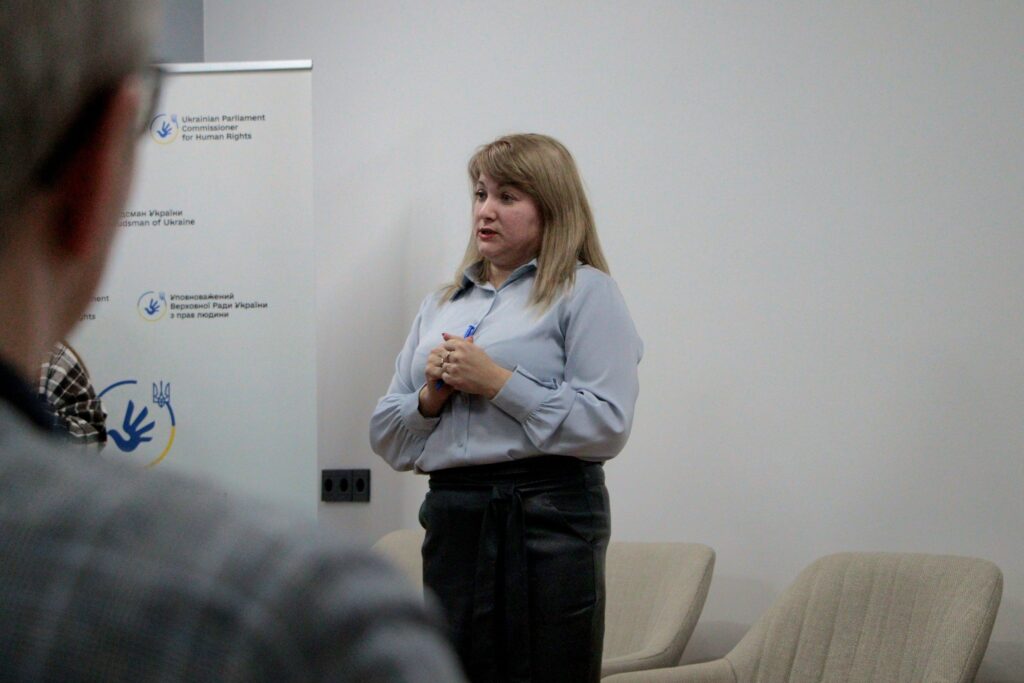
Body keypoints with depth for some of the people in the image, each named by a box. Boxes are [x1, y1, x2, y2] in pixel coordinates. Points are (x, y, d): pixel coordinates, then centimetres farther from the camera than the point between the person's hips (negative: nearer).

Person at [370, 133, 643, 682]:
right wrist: (431, 397, -4)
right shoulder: (441, 305, 19)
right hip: (451, 518, 6)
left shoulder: (585, 292, 0)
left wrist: (497, 383, -13)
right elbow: (385, 436, 16)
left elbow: (607, 425, -13)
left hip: (547, 519, -5)